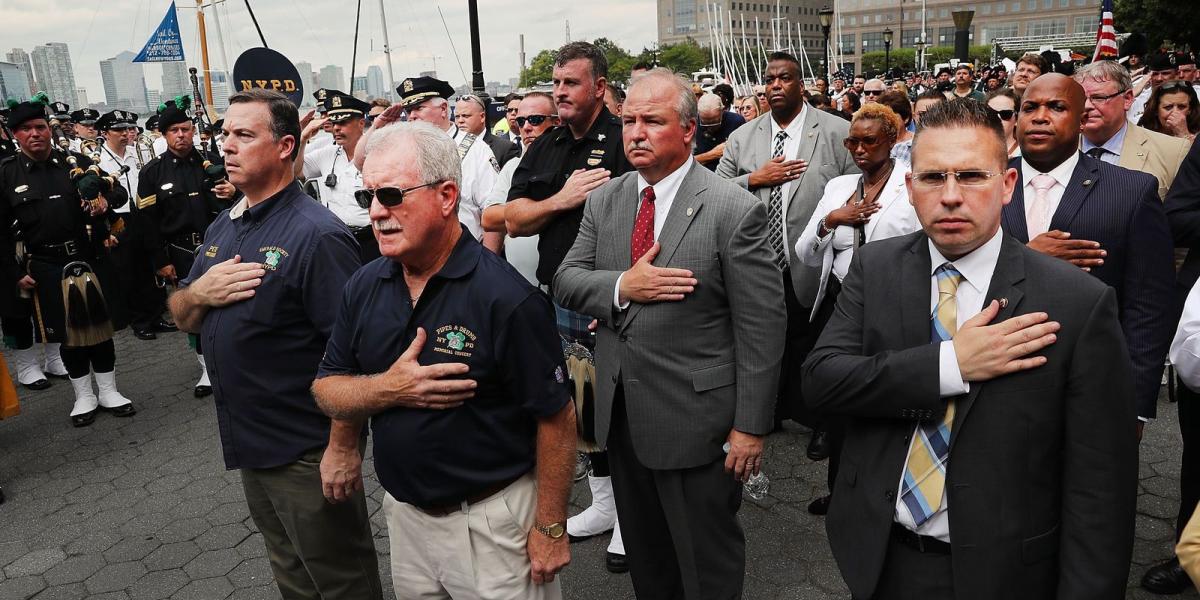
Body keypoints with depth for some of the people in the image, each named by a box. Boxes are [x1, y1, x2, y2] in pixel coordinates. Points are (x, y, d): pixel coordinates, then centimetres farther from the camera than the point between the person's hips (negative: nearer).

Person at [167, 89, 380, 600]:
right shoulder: (222, 227, 7)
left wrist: (343, 446, -23)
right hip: (249, 442, 8)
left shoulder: (316, 235, -20)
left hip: (307, 453, -8)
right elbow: (181, 318, 15)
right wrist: (199, 292, -8)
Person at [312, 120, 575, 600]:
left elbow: (554, 418, -17)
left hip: (493, 522, -5)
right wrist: (389, 389, -17)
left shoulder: (507, 299, -22)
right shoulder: (363, 288, -2)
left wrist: (550, 529, -12)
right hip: (404, 514, 6)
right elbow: (326, 391, 3)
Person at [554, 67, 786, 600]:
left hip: (693, 418, -5)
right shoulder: (604, 201, 3)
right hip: (620, 414, 6)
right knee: (644, 554, 25)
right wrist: (622, 286, -18)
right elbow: (566, 281, 2)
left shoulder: (735, 210, -15)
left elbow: (761, 330, -14)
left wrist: (750, 426, -14)